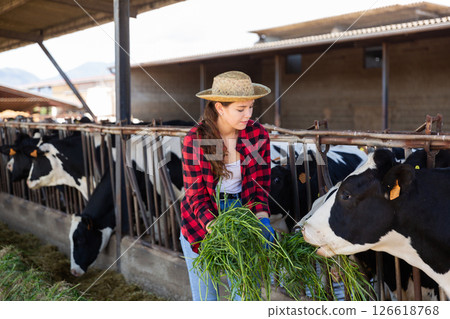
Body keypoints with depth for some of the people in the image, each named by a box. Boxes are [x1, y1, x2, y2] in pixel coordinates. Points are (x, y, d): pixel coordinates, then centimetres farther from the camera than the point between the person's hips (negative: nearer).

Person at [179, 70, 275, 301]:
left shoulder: (258, 135, -10)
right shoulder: (194, 140, -17)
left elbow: (260, 186, -5)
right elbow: (196, 194, -15)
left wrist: (262, 218, -23)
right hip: (201, 224, -1)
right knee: (205, 296, 9)